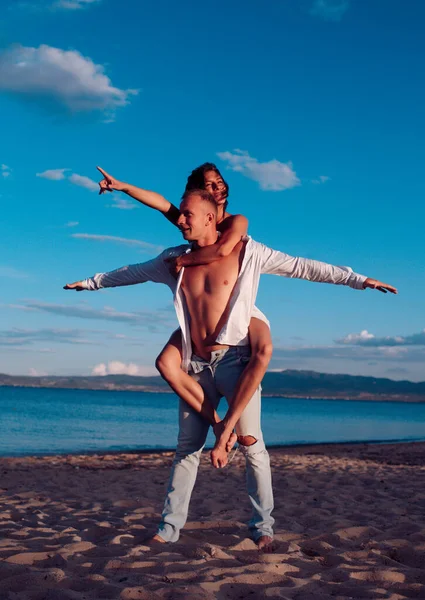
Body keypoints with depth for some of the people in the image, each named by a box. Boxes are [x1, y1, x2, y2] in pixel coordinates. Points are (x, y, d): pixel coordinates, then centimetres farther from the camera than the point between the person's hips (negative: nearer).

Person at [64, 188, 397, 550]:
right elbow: (133, 272, 28)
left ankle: (263, 527, 5)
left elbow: (303, 267, -1)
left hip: (233, 359, -4)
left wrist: (358, 280, -3)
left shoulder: (246, 252, -1)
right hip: (196, 365, 4)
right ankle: (170, 526, 13)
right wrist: (91, 282, 36)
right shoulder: (176, 260, 12)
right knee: (187, 446, 7)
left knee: (251, 443, -6)